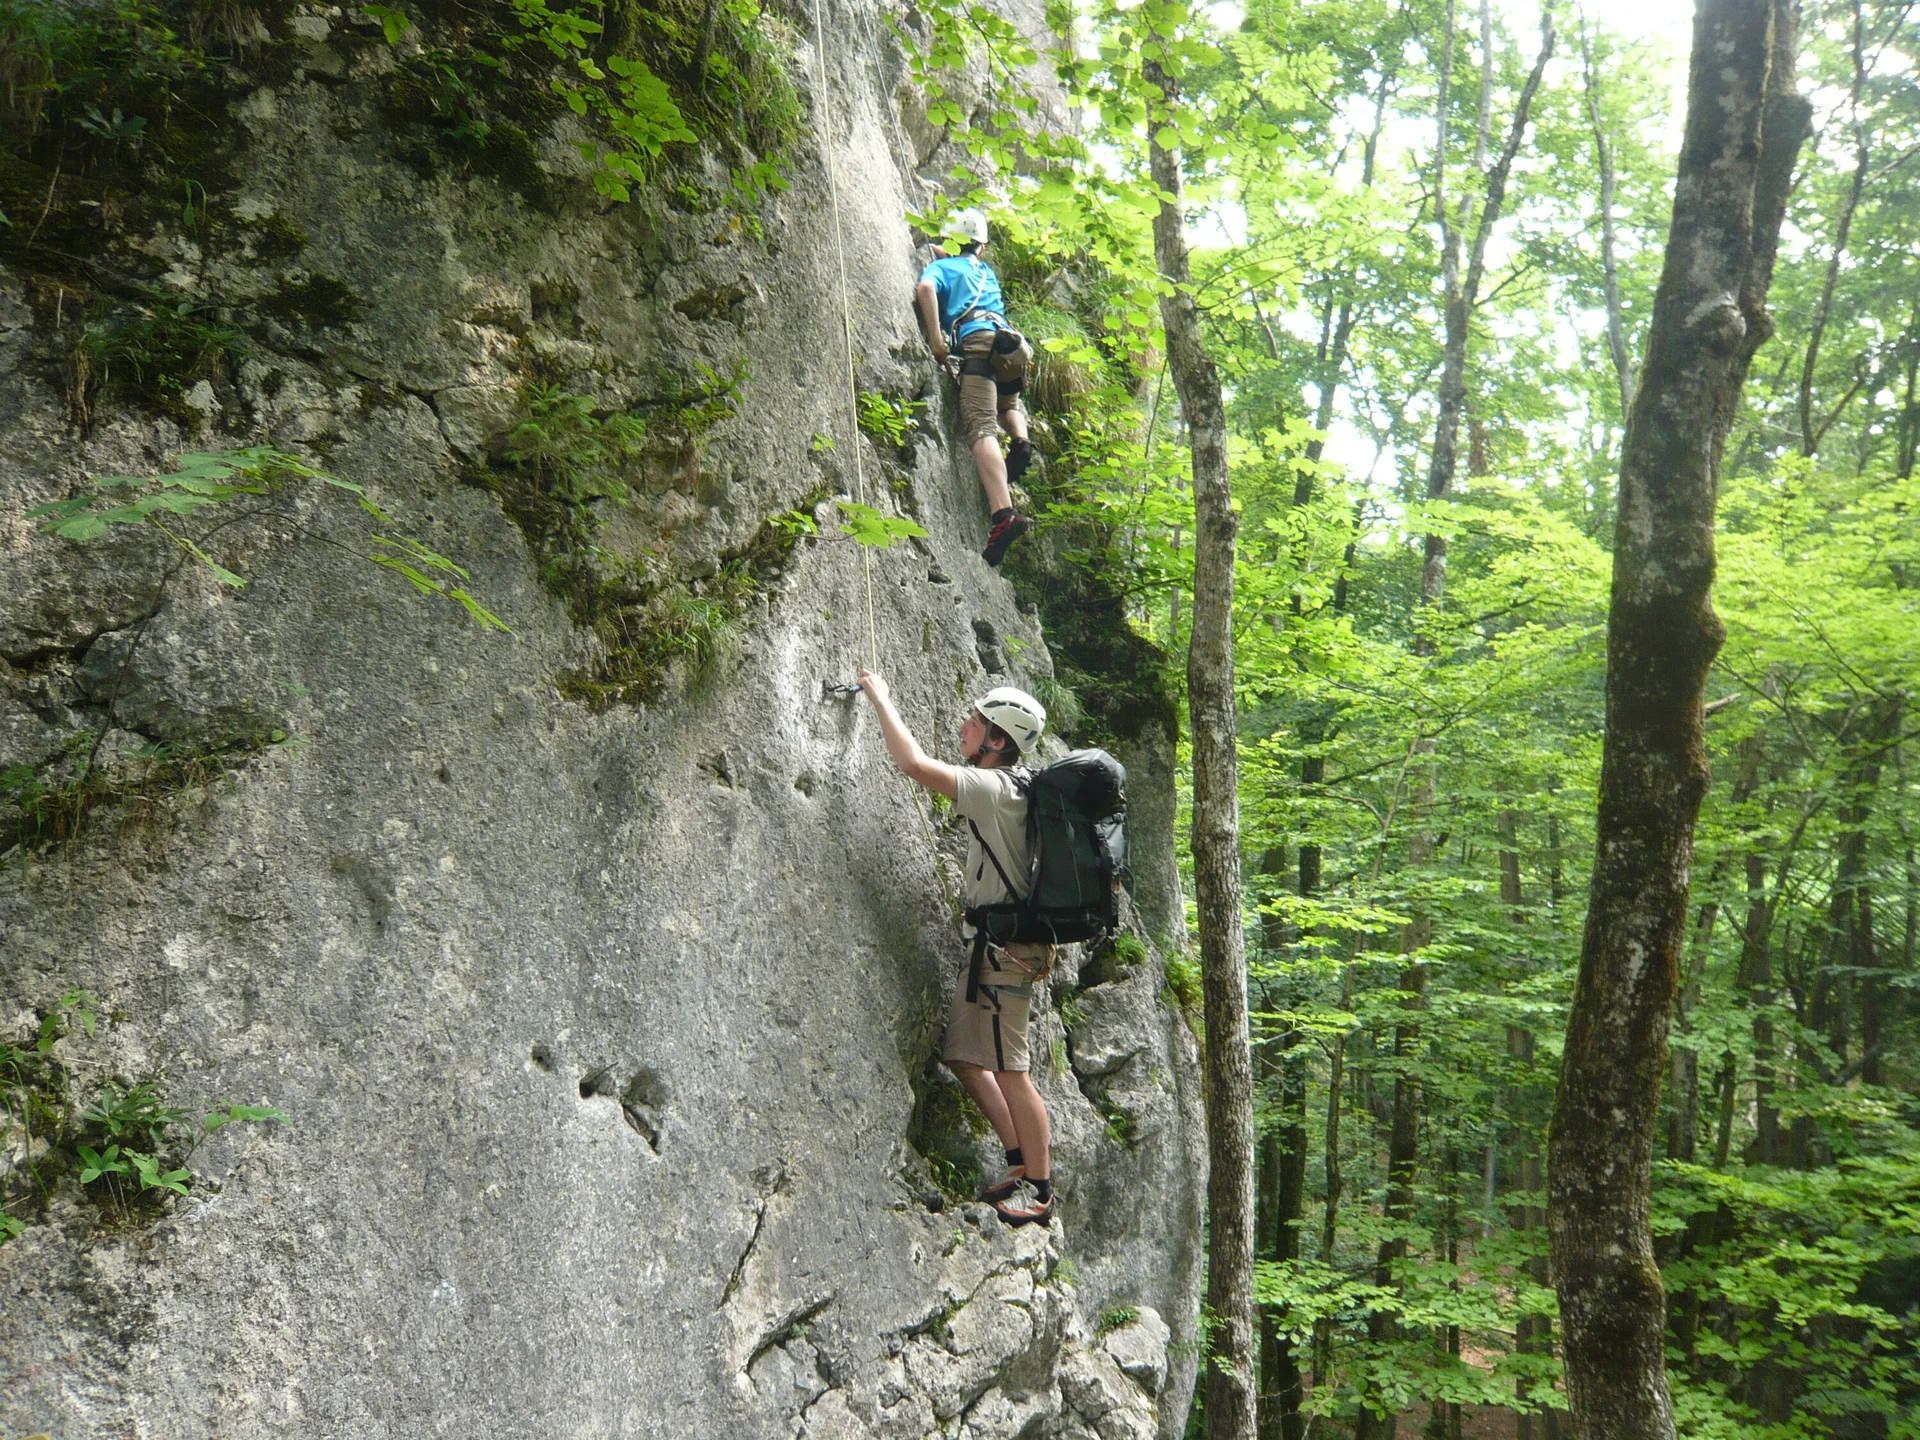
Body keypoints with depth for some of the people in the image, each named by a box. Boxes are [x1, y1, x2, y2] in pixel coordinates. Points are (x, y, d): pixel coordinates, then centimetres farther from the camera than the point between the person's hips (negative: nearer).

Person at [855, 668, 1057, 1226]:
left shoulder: (994, 788, -16)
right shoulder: (1005, 788, 13)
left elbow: (915, 764, -25)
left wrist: (880, 698, -14)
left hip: (1004, 947, -10)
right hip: (993, 944, 10)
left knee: (1008, 1070, -5)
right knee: (963, 1054, 14)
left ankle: (1039, 1188, 4)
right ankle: (1023, 1163, 20)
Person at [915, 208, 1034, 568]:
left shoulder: (941, 266, 19)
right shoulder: (988, 272, 34)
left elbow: (926, 288, -2)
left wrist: (935, 339, -4)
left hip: (976, 341, -5)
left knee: (981, 428, -19)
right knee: (1007, 403, 35)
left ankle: (1004, 513, -38)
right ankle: (1021, 440, 0)